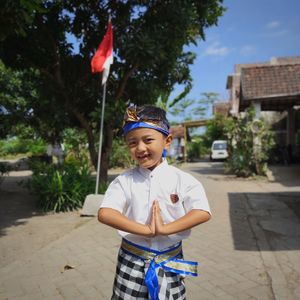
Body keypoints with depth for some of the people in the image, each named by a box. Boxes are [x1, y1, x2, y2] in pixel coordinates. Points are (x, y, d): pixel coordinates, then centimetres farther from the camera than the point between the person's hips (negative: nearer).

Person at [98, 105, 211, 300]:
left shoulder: (182, 180, -8)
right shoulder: (124, 181, -7)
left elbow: (203, 213, -17)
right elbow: (105, 214, -18)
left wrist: (164, 229, -23)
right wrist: (147, 231, -24)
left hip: (170, 262, 0)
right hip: (132, 263, 0)